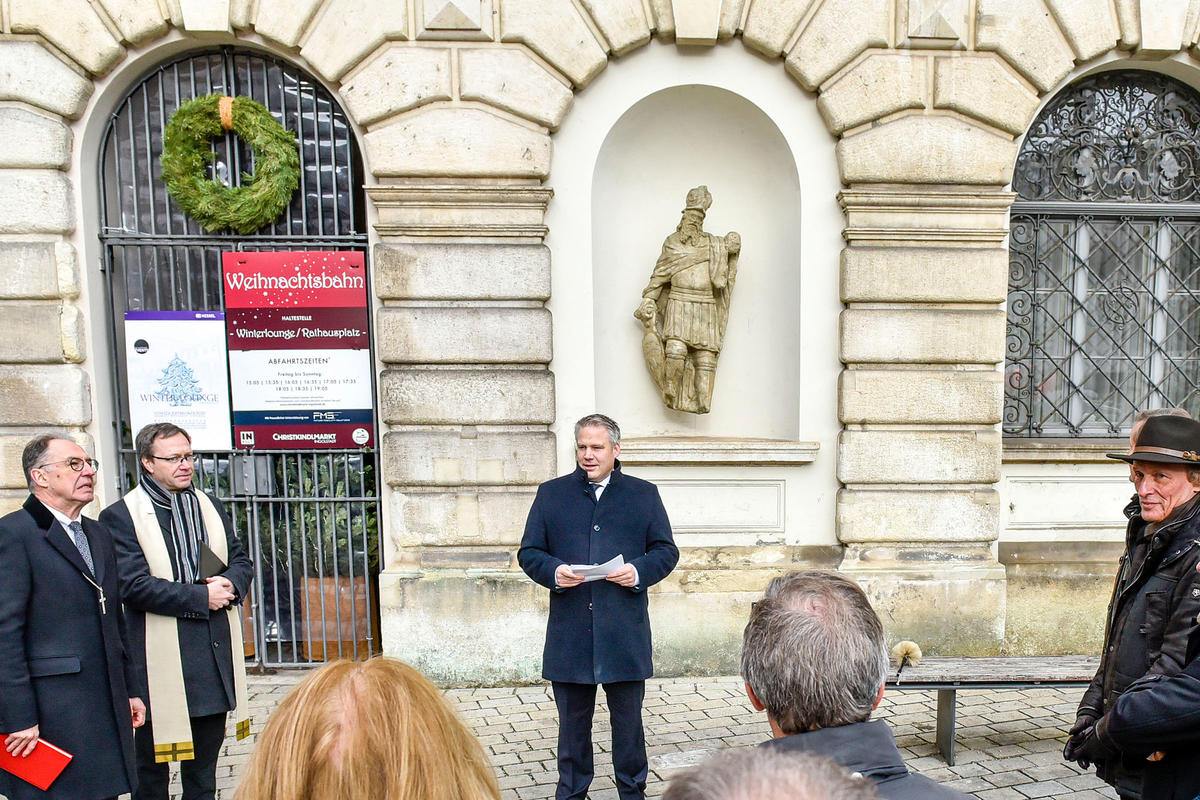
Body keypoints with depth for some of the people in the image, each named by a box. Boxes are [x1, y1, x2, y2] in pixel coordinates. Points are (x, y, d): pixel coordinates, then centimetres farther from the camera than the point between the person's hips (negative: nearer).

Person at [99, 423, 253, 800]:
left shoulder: (209, 506, 13)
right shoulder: (120, 516, -7)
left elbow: (241, 560, 14)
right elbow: (133, 585, -16)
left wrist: (230, 584, -8)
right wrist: (200, 597, -17)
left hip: (216, 654, 5)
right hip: (162, 663, -5)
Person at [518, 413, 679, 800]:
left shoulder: (644, 494, 8)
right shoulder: (551, 493, 9)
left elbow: (666, 550, 7)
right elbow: (528, 552, 7)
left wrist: (639, 571, -13)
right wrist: (553, 571, -13)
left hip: (625, 631, 0)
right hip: (569, 632, 1)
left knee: (628, 718, 11)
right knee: (572, 720, 13)